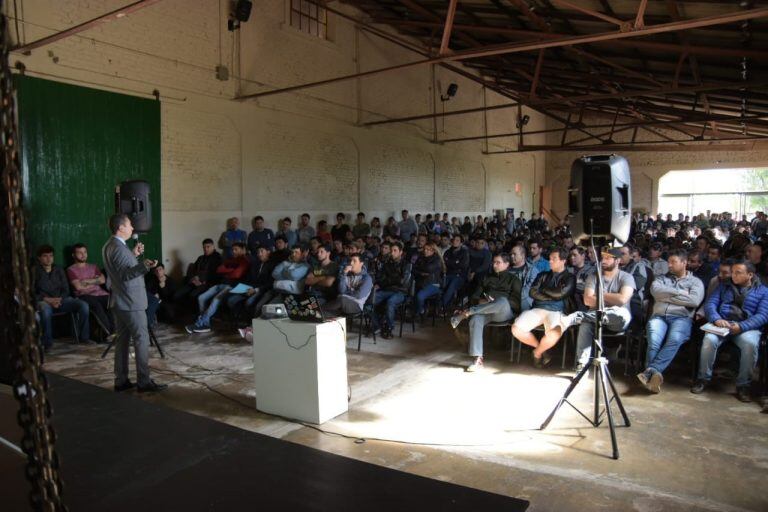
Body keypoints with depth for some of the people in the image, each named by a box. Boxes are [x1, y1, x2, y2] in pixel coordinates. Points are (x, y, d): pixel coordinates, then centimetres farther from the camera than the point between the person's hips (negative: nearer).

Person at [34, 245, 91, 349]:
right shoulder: (34, 271, 5)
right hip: (43, 301, -4)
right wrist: (47, 299, -16)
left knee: (83, 304, -21)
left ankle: (84, 337, -13)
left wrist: (59, 299, -6)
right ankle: (47, 343, -29)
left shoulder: (59, 270, 18)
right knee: (45, 309, -41)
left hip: (60, 299, 4)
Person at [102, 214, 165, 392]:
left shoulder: (108, 246, 12)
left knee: (122, 339, 12)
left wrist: (134, 255, 20)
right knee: (142, 339, -5)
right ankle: (144, 382, -2)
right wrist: (144, 265, -39)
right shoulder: (119, 248, -19)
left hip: (118, 301, 10)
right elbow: (125, 274, -27)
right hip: (131, 302, -10)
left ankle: (121, 381, 16)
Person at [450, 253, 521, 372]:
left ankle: (466, 313, -34)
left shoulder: (513, 279, 17)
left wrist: (495, 303, -10)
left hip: (505, 313, -2)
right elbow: (474, 296, 19)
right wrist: (481, 301, -6)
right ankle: (477, 360, -41)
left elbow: (516, 303, 4)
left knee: (503, 301, -40)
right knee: (475, 320, -34)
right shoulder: (487, 278, 27)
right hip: (486, 312, 2)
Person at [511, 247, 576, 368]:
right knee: (516, 329, -23)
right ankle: (541, 348, 5)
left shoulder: (569, 277, 11)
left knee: (554, 334, -37)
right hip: (538, 309, 4)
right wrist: (553, 296, -1)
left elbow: (560, 293, -7)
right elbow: (533, 292, 8)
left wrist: (543, 289, 7)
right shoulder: (543, 275, 22)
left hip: (556, 311, -3)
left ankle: (537, 353, -2)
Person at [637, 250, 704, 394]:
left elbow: (694, 301, -3)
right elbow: (655, 290, 2)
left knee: (675, 339, -36)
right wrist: (680, 293, 1)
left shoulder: (695, 282, 19)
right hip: (659, 316, 2)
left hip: (681, 317, -2)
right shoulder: (662, 278, 26)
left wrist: (667, 296, 1)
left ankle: (650, 371, -43)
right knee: (654, 341, -32)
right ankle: (655, 376, -37)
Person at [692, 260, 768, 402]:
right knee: (709, 339, -31)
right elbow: (710, 304, 7)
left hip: (747, 327, -1)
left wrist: (741, 326, -20)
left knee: (750, 344, -35)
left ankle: (743, 385, -19)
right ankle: (703, 379, -16)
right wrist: (716, 319, -16)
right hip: (721, 324, 1)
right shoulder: (724, 286, 20)